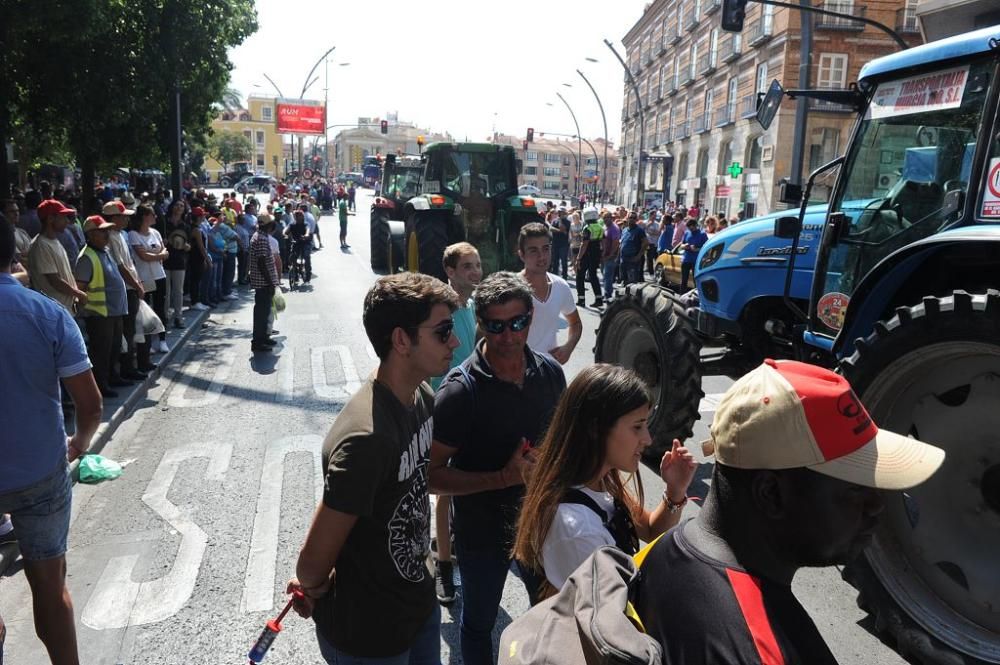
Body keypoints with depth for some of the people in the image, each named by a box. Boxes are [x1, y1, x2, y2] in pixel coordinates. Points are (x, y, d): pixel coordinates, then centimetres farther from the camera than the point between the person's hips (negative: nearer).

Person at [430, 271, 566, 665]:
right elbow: (433, 476, -23)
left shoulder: (550, 372, -10)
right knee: (480, 623, 21)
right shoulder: (460, 390, -25)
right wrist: (504, 477, -30)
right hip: (482, 532, -4)